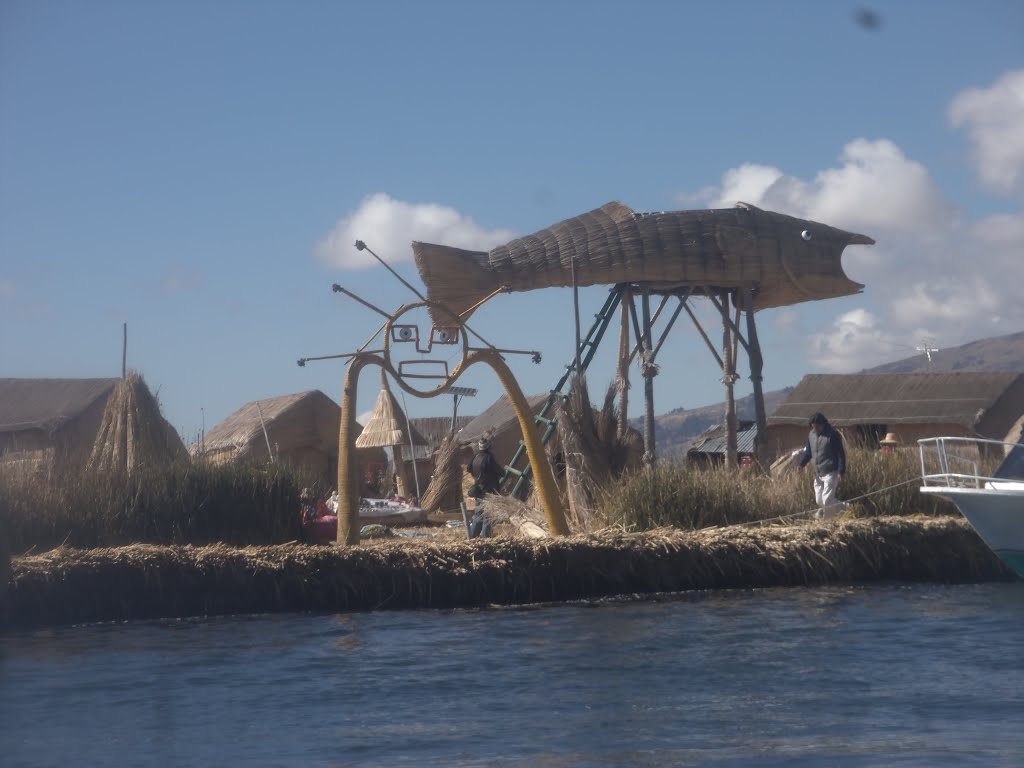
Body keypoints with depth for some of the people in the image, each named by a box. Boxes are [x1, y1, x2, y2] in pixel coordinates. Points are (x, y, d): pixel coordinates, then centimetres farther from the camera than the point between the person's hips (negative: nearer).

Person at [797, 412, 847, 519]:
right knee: (819, 500, 8)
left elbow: (841, 454, -10)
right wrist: (801, 464, 2)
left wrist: (841, 471, -17)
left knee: (827, 500, -10)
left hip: (830, 473, -7)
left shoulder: (832, 435, -11)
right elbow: (808, 452, 19)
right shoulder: (811, 435, 8)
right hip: (818, 474, 7)